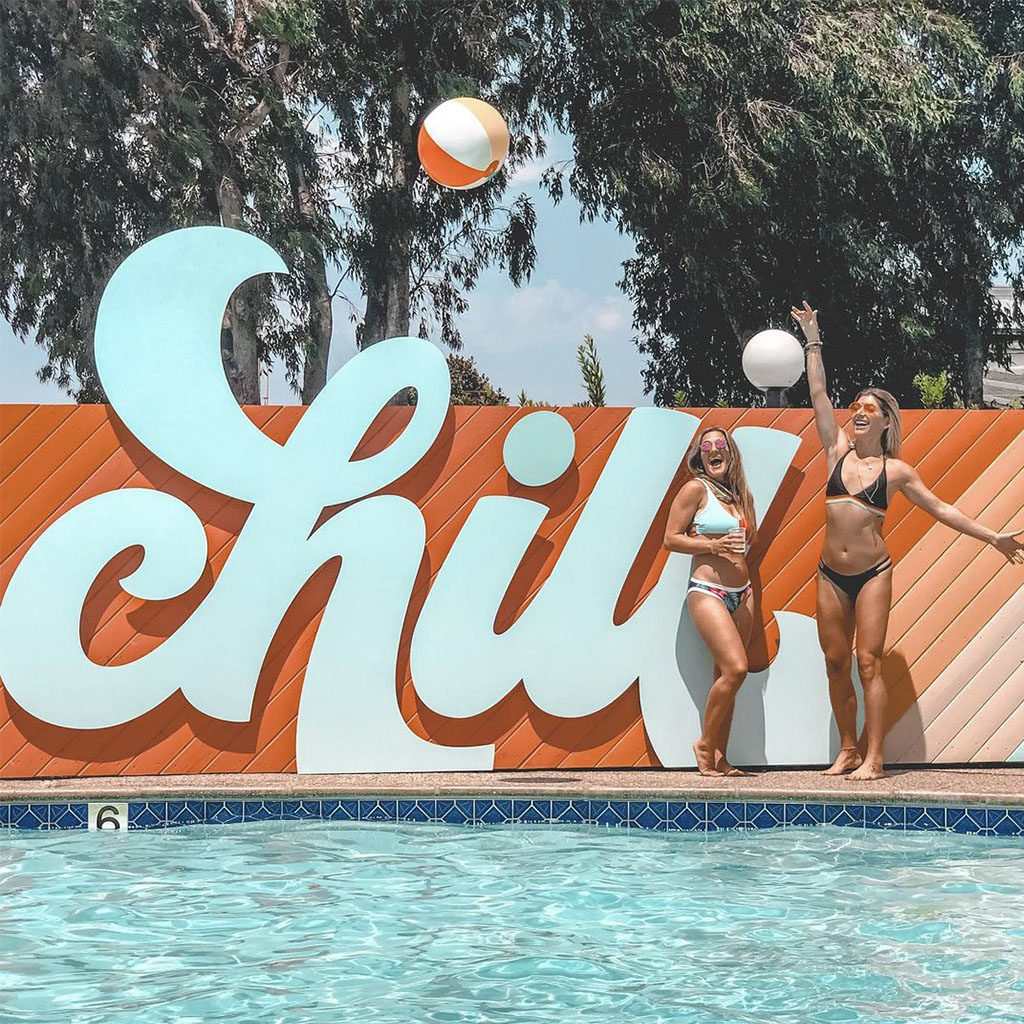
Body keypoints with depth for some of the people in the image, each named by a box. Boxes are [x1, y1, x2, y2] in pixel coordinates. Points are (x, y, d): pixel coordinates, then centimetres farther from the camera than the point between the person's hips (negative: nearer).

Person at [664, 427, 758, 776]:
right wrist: (713, 545, -15)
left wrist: (743, 546, 8)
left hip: (742, 593, 7)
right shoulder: (696, 489, -3)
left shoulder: (741, 496, 15)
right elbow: (671, 539, -6)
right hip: (707, 590, -7)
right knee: (735, 668, -18)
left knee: (726, 676, 6)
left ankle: (719, 757, 10)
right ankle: (705, 744, -3)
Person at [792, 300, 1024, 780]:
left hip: (872, 574, -3)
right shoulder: (838, 451, 6)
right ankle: (848, 749, 15)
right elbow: (818, 394, 6)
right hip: (831, 574, 3)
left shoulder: (896, 470, 1)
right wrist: (813, 340, 5)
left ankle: (873, 757, -6)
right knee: (836, 663, 4)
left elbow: (939, 508, 7)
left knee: (868, 663, -7)